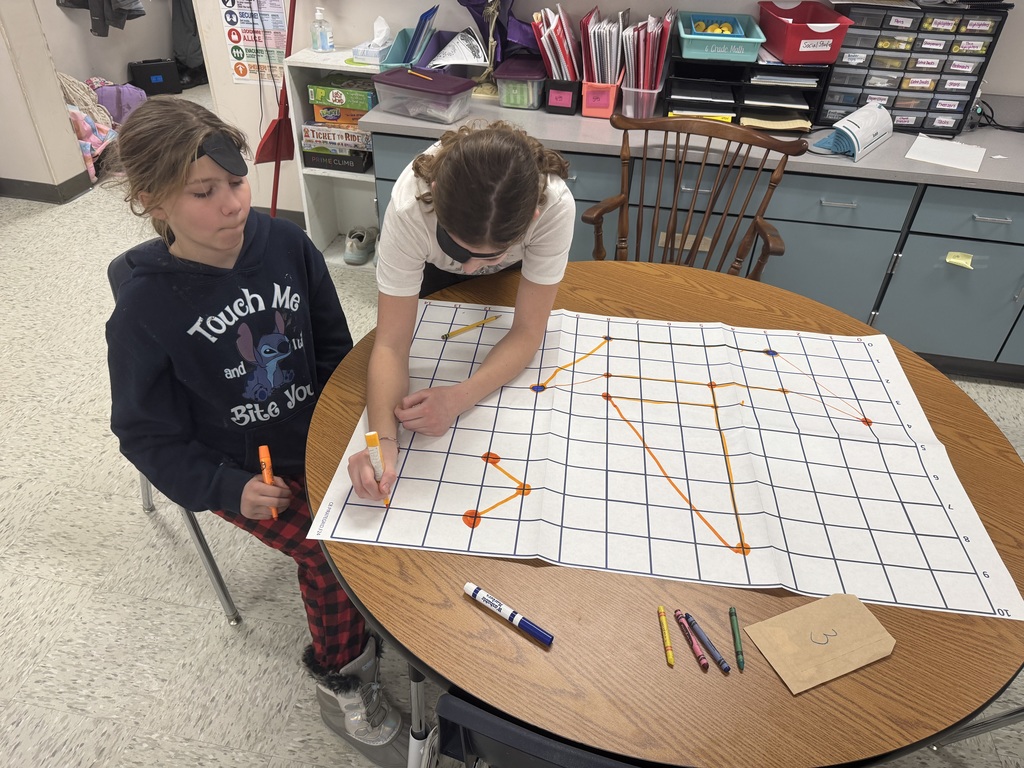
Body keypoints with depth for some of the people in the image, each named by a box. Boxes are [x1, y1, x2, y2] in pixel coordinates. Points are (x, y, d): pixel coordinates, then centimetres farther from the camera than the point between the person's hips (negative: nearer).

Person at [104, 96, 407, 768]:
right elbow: (148, 434, -7)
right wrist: (228, 488, -18)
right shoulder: (144, 310, -17)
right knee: (332, 552, -18)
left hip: (317, 435, 4)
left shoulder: (286, 245, -9)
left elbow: (334, 347, 4)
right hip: (238, 469, -3)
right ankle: (341, 682, 11)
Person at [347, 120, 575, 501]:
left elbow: (527, 332, -34)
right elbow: (391, 344, -37)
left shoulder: (555, 207, -44)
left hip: (515, 274, 0)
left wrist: (458, 398, -49)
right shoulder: (409, 208, -44)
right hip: (431, 269, 0)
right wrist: (383, 437, -54)